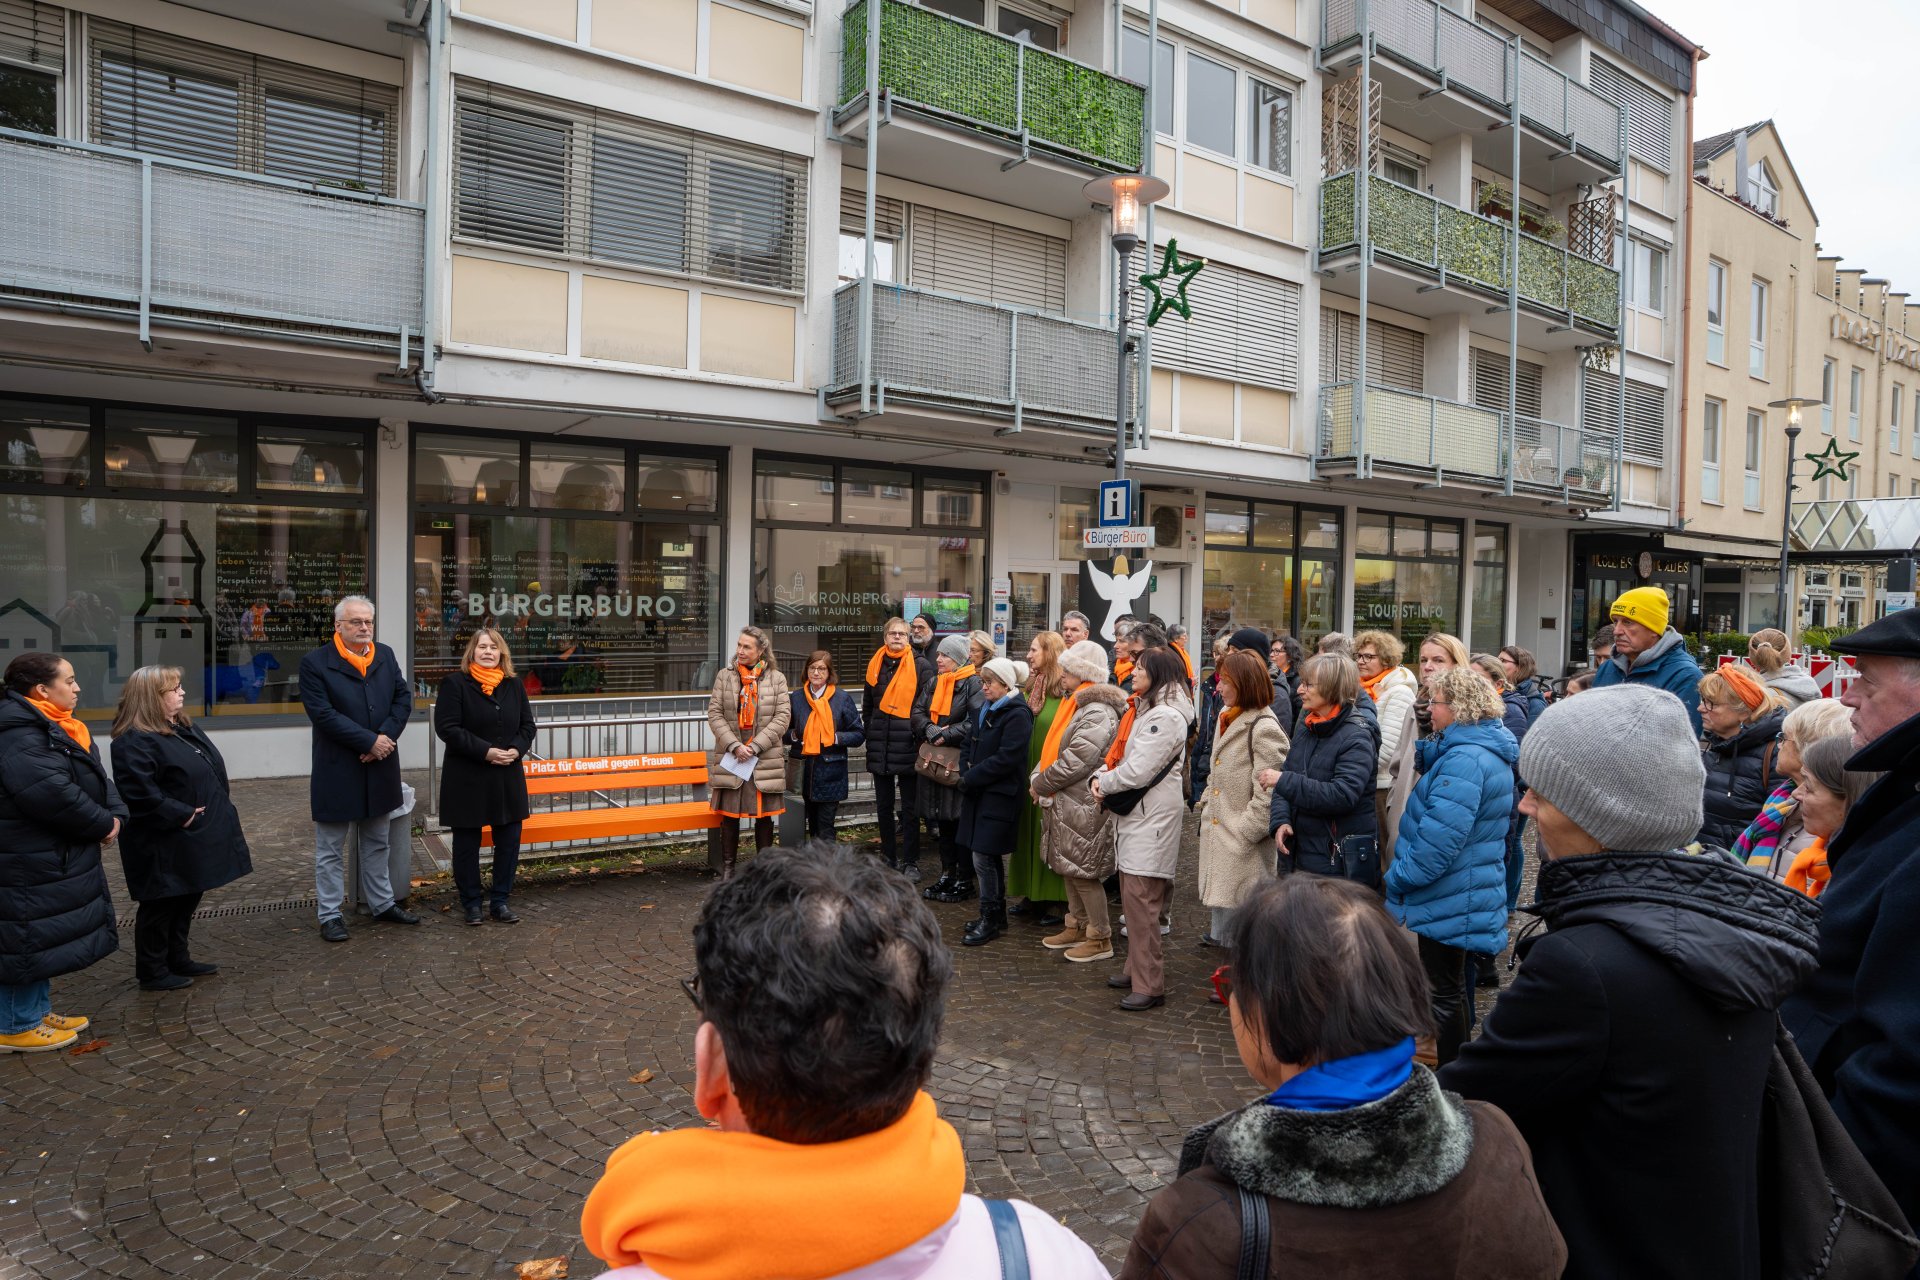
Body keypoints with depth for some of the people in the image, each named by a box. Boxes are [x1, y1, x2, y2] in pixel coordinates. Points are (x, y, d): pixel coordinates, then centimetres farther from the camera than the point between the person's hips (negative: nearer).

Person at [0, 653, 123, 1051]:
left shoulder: (57, 728, 11)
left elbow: (96, 780, 11)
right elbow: (52, 793, -30)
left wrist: (114, 815, -7)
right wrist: (102, 825, -18)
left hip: (55, 857, 10)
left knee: (45, 939, 19)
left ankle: (37, 1012, 31)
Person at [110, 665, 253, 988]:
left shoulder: (183, 727, 11)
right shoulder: (135, 741, -20)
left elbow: (211, 769, 20)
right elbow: (141, 794, -27)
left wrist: (219, 808, 10)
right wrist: (183, 815, -21)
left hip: (195, 838, 10)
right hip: (165, 845, -10)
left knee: (187, 900, 18)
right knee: (161, 907, 3)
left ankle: (178, 959, 31)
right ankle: (152, 972, 16)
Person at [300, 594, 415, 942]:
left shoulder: (385, 656, 6)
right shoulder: (315, 663, -10)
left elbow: (403, 698, 2)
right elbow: (324, 714, -18)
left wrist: (386, 737, -13)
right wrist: (369, 742, -19)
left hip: (380, 767, 5)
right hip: (336, 770, -5)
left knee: (377, 843, 18)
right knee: (330, 849, 7)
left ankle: (382, 903, 29)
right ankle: (330, 916, 17)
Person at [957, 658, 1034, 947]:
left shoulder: (1017, 714, -14)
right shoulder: (982, 709, 12)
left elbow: (1006, 758, -20)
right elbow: (969, 745, 16)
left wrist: (971, 778, -15)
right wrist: (966, 774, -2)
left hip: (1000, 795, -8)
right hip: (979, 793, 8)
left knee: (983, 857, -7)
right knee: (990, 858, 15)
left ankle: (990, 919, 6)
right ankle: (997, 916, 25)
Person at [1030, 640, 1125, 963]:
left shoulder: (1097, 713, -19)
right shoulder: (1074, 704, 14)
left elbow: (1074, 762, -24)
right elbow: (1051, 749, 17)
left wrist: (1040, 784, -13)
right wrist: (1037, 777, 1)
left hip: (1082, 806, -10)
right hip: (1064, 803, 10)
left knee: (1083, 871, -1)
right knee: (1068, 868, 17)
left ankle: (1100, 939, 12)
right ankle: (1076, 926, 31)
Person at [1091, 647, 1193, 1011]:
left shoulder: (1165, 716, -16)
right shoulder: (1141, 709, 16)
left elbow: (1138, 770, -21)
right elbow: (1118, 753, 16)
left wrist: (1104, 785, -6)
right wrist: (1100, 776, -3)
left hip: (1152, 817, -10)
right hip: (1134, 814, 10)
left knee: (1140, 900, -9)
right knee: (1133, 899, 15)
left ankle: (1150, 986, -3)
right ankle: (1137, 970, 27)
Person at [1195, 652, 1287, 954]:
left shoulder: (1264, 728, -17)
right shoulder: (1227, 716, 12)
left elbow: (1268, 791, -20)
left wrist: (1246, 832, -18)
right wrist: (1206, 806, 15)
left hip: (1243, 841, -9)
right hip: (1215, 830, 9)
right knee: (1218, 897, 16)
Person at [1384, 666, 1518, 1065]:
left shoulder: (1464, 760, -26)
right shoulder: (1489, 752, 9)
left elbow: (1439, 838, -28)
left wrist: (1398, 879, -18)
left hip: (1449, 899, -11)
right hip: (1468, 893, 11)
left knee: (1444, 993, 2)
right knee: (1452, 987, 23)